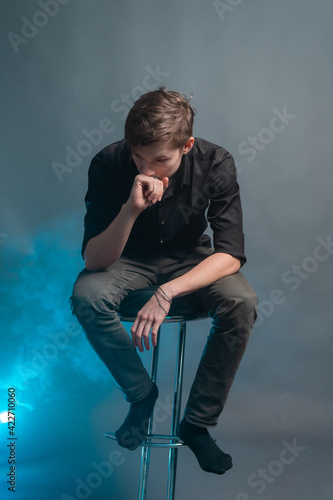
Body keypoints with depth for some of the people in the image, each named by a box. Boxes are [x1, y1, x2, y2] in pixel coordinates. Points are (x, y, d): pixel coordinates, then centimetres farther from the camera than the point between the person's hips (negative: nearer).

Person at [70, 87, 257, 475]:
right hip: (130, 259, 0)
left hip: (191, 258, 0)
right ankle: (141, 393, -6)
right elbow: (94, 260, -25)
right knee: (86, 295, -32)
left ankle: (198, 424, -11)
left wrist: (167, 292, -39)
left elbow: (231, 254, -25)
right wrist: (132, 209, -43)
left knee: (241, 303, -29)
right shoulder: (108, 165, -25)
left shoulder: (215, 163, -24)